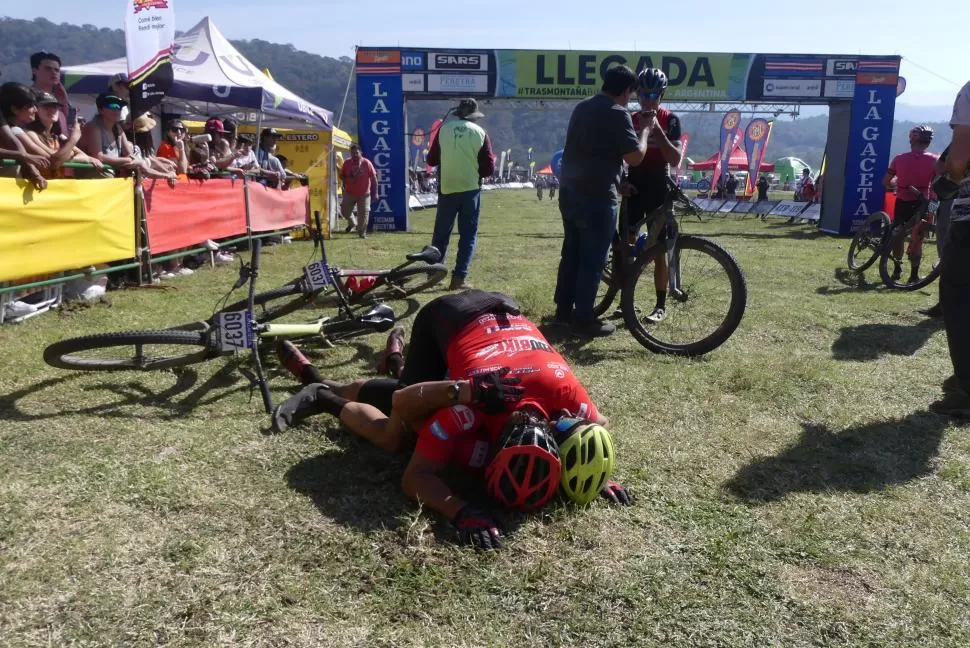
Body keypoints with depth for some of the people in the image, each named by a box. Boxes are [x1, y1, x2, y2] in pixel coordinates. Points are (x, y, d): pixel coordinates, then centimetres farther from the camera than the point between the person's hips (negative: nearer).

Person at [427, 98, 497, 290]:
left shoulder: (443, 129, 1)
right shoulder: (480, 133, -2)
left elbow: (431, 160, 8)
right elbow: (488, 169, -2)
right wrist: (492, 158, 19)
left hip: (447, 189, 2)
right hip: (470, 190, -1)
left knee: (440, 234, 12)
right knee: (468, 235, 5)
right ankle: (459, 278, 0)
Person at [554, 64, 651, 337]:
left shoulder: (582, 107, 14)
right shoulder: (617, 113, -12)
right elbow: (635, 157, -12)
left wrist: (618, 180, 30)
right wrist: (646, 131, 4)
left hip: (569, 191, 8)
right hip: (596, 196, -8)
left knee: (571, 253, 15)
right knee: (593, 259, -1)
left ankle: (563, 310, 22)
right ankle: (583, 319, 4)